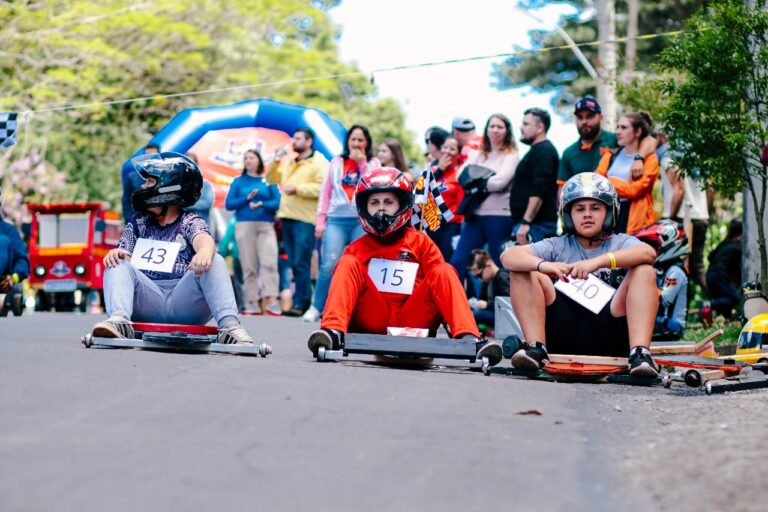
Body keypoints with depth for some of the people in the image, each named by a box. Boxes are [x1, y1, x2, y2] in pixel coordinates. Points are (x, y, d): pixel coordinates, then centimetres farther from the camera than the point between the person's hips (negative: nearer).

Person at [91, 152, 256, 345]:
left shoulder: (190, 222, 10)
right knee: (118, 264, -19)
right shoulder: (138, 223, 22)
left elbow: (204, 240, -14)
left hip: (185, 304, -2)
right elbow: (123, 255, 10)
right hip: (148, 298, 2)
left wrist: (205, 252, -42)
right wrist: (113, 255, -17)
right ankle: (119, 321, -46)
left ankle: (230, 327, -42)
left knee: (214, 262, -24)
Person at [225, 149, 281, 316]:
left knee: (269, 262, -15)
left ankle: (271, 300, -20)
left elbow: (277, 203, 1)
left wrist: (261, 204, -15)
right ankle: (253, 302, 0)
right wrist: (247, 198, -8)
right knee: (249, 266, -1)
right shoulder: (238, 181, 12)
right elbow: (229, 204, 4)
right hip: (244, 226, 1)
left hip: (266, 227, -1)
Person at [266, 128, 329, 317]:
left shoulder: (319, 163, -2)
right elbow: (271, 179, 23)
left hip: (305, 220, -8)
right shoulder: (289, 162, 22)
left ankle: (300, 303, -5)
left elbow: (323, 188, -15)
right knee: (293, 263, 8)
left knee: (301, 263, -9)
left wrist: (297, 188, -14)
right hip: (287, 218, 8)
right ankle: (305, 300, 14)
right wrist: (276, 160, 10)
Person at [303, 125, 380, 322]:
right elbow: (325, 192, 14)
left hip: (363, 220, 0)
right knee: (329, 264, -12)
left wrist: (362, 163, -4)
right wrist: (320, 220, 6)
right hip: (336, 219, 0)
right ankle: (316, 308, -3)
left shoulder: (373, 163, 13)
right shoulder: (337, 162, 16)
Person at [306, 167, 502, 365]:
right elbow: (344, 280, 9)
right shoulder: (357, 249, 14)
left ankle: (469, 339, -34)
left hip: (413, 324, 0)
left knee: (444, 271, -16)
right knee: (347, 264, -16)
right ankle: (333, 332, -39)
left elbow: (441, 280, 6)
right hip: (371, 324, 0)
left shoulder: (421, 243, 14)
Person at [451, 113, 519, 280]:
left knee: (498, 265, 1)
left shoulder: (511, 156, 2)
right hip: (475, 215, 5)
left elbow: (500, 182, -12)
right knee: (458, 261, -2)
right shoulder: (477, 155, 17)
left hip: (499, 215, -5)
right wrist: (487, 182, -11)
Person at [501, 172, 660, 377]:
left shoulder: (620, 243, 10)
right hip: (565, 333, 1)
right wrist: (543, 265, -25)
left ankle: (640, 353, -31)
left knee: (645, 271, -17)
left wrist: (598, 261, -31)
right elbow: (508, 256, -3)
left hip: (609, 333, -1)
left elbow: (648, 253, -16)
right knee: (525, 272, -8)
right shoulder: (558, 246, 13)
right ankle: (536, 348, -18)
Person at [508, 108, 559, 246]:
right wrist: (521, 223, 24)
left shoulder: (543, 151, -11)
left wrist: (526, 222, -26)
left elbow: (538, 192, -22)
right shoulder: (537, 150, 22)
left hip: (536, 224, -11)